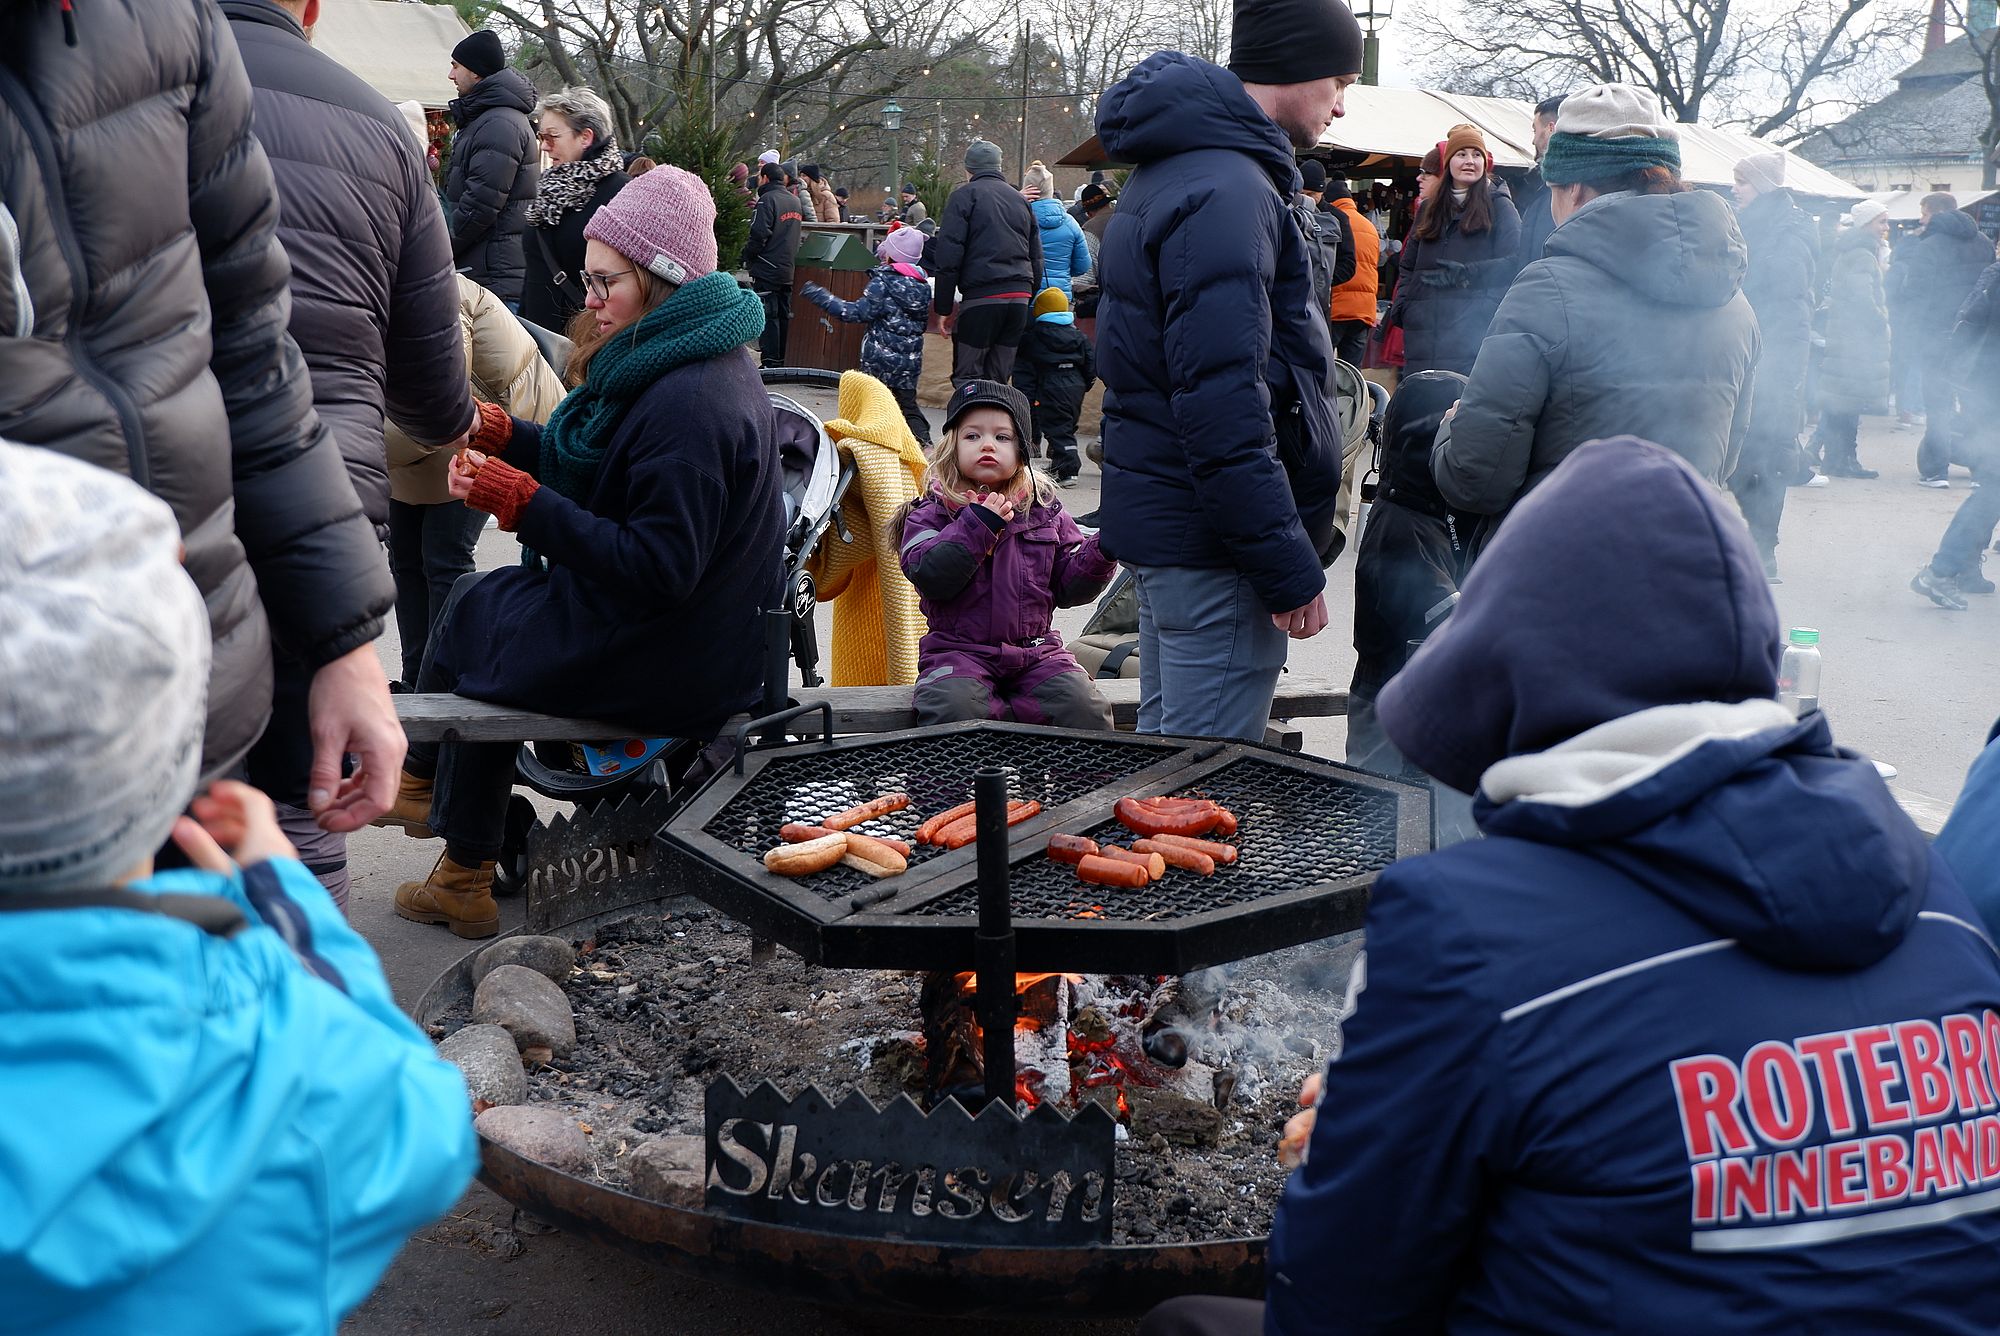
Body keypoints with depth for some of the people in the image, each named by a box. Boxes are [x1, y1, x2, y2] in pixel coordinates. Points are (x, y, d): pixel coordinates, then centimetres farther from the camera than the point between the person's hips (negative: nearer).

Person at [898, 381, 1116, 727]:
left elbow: (1068, 586, 11)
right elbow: (930, 578, -14)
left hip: (1035, 651, 3)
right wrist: (977, 526, -19)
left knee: (1086, 709, -22)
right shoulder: (931, 514, 3)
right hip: (958, 651, -3)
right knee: (954, 710, -34)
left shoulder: (1045, 511, 11)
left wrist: (1103, 552, -7)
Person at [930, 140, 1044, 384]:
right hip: (1021, 297, 6)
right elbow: (1036, 257, 22)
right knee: (998, 378, 12)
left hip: (981, 296, -6)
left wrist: (944, 307, -3)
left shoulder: (964, 196, 2)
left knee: (967, 378, 0)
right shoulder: (1020, 199, 22)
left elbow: (948, 254, -6)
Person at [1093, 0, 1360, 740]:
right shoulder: (1227, 194, -18)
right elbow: (1224, 409, -25)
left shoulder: (1172, 172, 16)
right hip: (1212, 541, -11)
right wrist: (1290, 568, -22)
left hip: (1161, 517, 11)